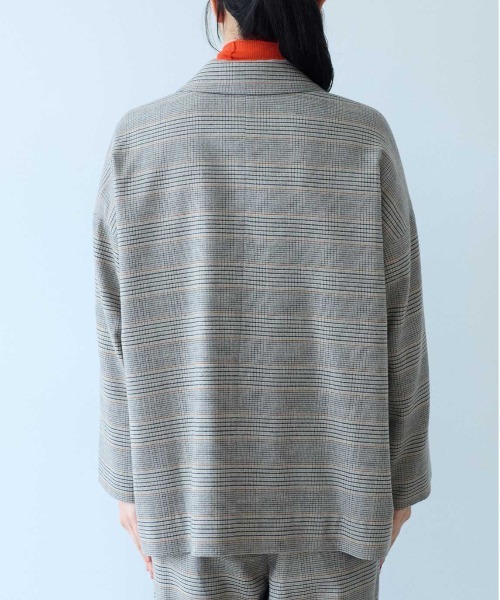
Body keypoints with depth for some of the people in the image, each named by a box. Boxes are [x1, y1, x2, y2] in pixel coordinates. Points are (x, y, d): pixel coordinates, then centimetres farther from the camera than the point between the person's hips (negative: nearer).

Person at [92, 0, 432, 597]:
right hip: (329, 487, 0)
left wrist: (130, 481, 7)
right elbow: (398, 329, -7)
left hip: (193, 488, 1)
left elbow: (120, 334, -6)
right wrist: (399, 478, 6)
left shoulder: (137, 138, -9)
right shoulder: (363, 136, -11)